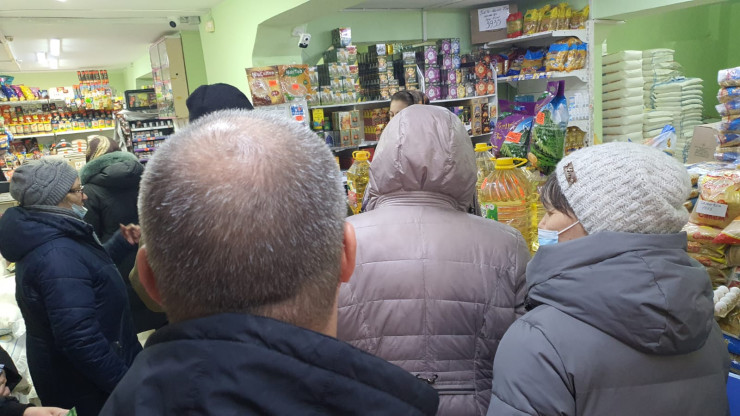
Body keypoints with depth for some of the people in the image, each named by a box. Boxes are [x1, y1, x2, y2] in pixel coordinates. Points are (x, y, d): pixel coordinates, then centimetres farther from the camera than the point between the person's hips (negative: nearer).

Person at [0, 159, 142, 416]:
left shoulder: (45, 234, 3)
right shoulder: (56, 254, -31)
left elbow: (87, 270, 21)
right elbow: (80, 339, -36)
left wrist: (122, 243, 11)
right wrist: (125, 384, -28)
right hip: (88, 386, -10)